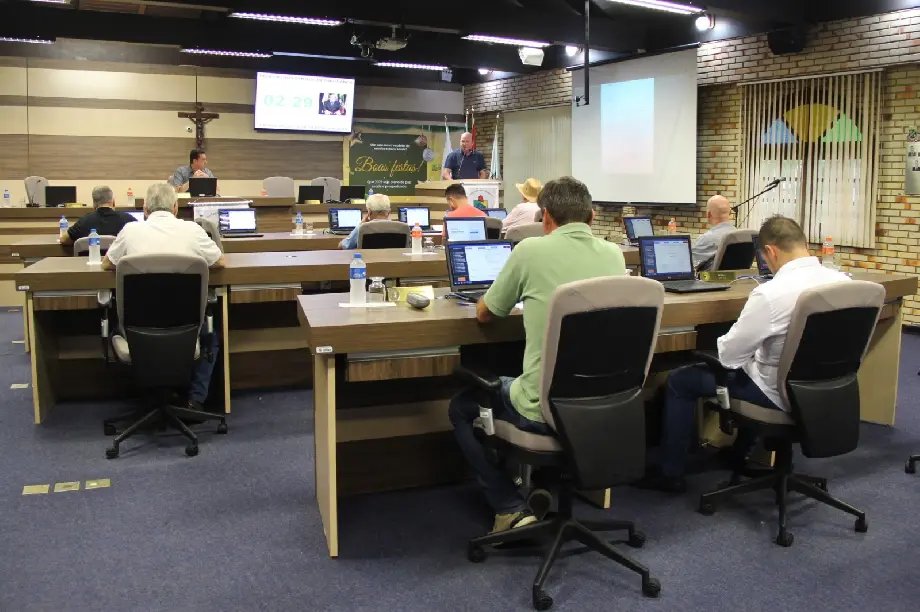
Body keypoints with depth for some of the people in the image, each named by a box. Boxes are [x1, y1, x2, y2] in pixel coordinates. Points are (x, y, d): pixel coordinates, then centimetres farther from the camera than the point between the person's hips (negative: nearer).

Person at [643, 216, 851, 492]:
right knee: (752, 361, 37)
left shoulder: (771, 293, -27)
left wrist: (725, 342, 6)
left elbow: (728, 354, -18)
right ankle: (739, 454, 47)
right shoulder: (843, 280, -6)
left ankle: (671, 473, 19)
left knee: (679, 380, 8)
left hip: (782, 392, -7)